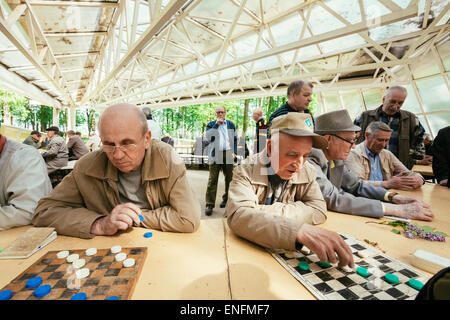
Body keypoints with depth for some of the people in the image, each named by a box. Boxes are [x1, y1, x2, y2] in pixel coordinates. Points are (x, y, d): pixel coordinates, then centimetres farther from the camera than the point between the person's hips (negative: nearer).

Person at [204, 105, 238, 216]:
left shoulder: (231, 124, 15)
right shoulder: (211, 124, 9)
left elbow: (235, 139, 16)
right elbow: (207, 136, -9)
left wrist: (234, 152, 5)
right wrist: (216, 124, -10)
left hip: (228, 154, 3)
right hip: (215, 155, -2)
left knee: (229, 178, 9)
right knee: (212, 180, -6)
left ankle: (227, 198, 27)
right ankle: (209, 204, -3)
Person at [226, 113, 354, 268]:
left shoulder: (307, 171, -4)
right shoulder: (246, 171, -17)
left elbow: (318, 210, -13)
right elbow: (238, 216, -32)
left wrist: (263, 211, -23)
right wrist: (300, 230, -43)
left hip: (284, 249, 3)